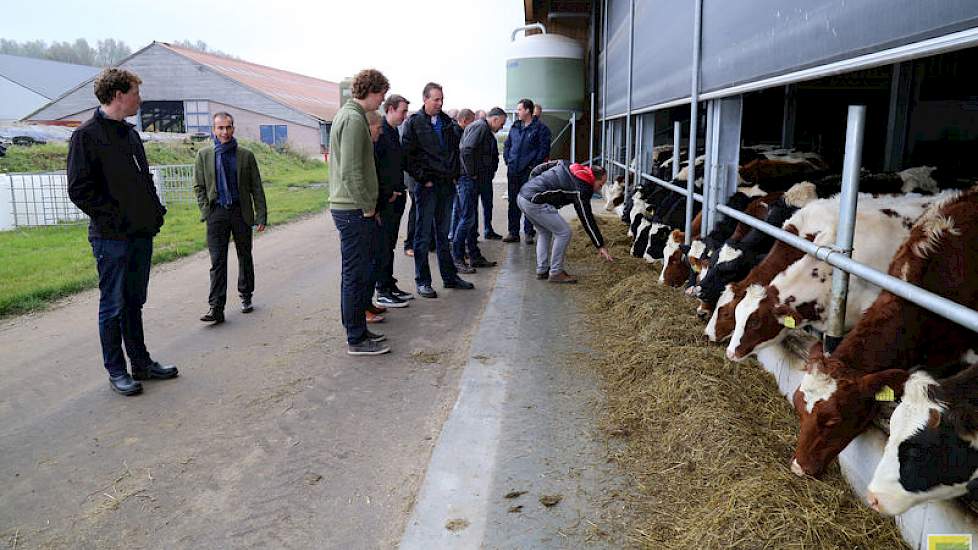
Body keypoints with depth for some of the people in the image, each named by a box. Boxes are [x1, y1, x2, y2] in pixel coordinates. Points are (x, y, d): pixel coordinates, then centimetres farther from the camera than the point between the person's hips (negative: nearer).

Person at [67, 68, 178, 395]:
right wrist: (114, 217, -16)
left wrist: (155, 209, 8)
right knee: (113, 305, 3)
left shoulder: (130, 133, 14)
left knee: (134, 302, 15)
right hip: (111, 237, -7)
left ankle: (141, 363, 25)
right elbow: (79, 190, -14)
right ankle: (116, 371, 14)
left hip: (142, 233, 7)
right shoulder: (87, 135, -9)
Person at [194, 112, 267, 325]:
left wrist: (261, 215, -3)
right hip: (216, 213, 0)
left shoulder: (246, 155, 4)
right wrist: (205, 211, -4)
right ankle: (216, 307, -7)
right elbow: (199, 186, 8)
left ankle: (246, 297, 27)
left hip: (241, 212, 1)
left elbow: (256, 187, 3)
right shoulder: (204, 155, 6)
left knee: (245, 256, 11)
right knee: (217, 261, -6)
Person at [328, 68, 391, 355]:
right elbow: (350, 172, -23)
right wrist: (368, 207, -14)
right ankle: (356, 339, 7)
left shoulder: (346, 113, 17)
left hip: (346, 207, 11)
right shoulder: (354, 119, -16)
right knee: (356, 275, -3)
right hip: (354, 210, -11)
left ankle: (357, 330, 27)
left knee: (354, 273, 16)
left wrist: (367, 205, 19)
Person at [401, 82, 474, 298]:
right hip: (426, 185, -6)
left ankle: (449, 276, 22)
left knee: (443, 233, 14)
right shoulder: (414, 122, -5)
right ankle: (422, 281, 8)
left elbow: (455, 149, 20)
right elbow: (408, 155, -10)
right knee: (423, 235, 1)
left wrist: (454, 174, 9)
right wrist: (422, 178, -13)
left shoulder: (447, 122, 12)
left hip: (446, 185, 6)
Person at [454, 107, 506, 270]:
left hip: (475, 180, 10)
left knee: (473, 218, 13)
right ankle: (457, 258, -4)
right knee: (467, 218, -9)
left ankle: (475, 256, 21)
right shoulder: (479, 127, -11)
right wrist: (471, 174, -17)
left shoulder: (487, 132, 20)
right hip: (467, 178, -10)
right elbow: (466, 150, -23)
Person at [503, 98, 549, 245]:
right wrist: (508, 160, 9)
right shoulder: (515, 127, 14)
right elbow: (507, 144, 22)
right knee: (513, 202, 8)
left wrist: (534, 165, -11)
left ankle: (528, 233, 7)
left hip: (529, 172, -6)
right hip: (513, 171, 6)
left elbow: (545, 149, -7)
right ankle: (513, 232, 15)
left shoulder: (539, 127, -4)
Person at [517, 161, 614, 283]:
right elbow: (587, 219, -6)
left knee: (545, 232, 24)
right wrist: (600, 246, -2)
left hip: (522, 196, 9)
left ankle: (542, 270, 24)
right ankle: (556, 273, 5)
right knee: (564, 232, -2)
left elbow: (538, 169, 21)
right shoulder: (581, 188, -7)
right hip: (535, 203, -9)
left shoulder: (566, 166, 17)